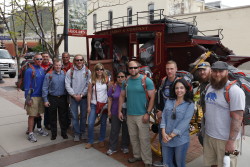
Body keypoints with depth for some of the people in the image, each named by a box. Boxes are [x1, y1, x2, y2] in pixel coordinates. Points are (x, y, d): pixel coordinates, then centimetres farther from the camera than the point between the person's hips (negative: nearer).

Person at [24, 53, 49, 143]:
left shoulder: (42, 70, 9)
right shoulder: (29, 70, -10)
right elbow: (27, 85, -12)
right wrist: (28, 98, -15)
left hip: (41, 95, 6)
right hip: (33, 97, -6)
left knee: (39, 113, 18)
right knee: (32, 115, -1)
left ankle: (39, 129, 33)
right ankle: (30, 133, 8)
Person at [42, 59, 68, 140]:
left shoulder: (65, 74, 3)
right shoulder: (49, 75, -2)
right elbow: (45, 88, -3)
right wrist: (45, 100, -7)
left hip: (63, 98, 1)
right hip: (52, 98, -1)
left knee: (63, 117, 10)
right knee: (53, 117, 10)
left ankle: (64, 132, 25)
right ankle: (53, 133, 24)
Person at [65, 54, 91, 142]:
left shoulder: (87, 71, -1)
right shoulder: (70, 71, 0)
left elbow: (88, 85, -4)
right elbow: (67, 85, -3)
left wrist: (81, 95, -10)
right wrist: (74, 95, -10)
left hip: (84, 97, 0)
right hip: (73, 97, 0)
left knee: (83, 115, 9)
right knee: (74, 116, 4)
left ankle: (82, 132, 26)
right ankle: (76, 133, 17)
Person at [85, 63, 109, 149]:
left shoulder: (106, 80, -1)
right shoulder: (92, 81, -1)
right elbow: (89, 93, 1)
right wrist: (88, 106, -3)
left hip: (104, 104, 0)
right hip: (94, 105, 0)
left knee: (103, 123, 10)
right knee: (90, 123, -4)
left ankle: (101, 140, 28)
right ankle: (90, 141, 14)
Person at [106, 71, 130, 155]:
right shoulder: (113, 87, 1)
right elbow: (110, 100, 4)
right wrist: (109, 111, 1)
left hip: (127, 112, 0)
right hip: (115, 112, 1)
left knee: (126, 130, 12)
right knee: (114, 130, 7)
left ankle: (125, 146, 28)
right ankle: (112, 148, 19)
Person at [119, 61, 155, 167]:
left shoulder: (147, 81, -9)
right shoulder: (126, 82, 5)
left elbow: (152, 97, -11)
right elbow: (122, 96, 13)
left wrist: (148, 113, -16)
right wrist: (119, 111, 8)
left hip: (142, 115, -5)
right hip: (129, 114, 5)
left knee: (144, 138, 0)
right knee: (133, 137, 16)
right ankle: (137, 155, 33)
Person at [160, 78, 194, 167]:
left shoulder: (190, 104, -5)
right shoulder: (168, 101, 7)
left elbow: (185, 122, -13)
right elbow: (163, 117, 3)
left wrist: (172, 135, -16)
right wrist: (163, 132, -10)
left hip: (180, 139, -3)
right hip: (166, 138, 4)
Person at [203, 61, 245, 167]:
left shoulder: (234, 90, -16)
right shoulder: (209, 87, 7)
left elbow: (237, 118, -20)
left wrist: (231, 141, -21)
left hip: (225, 139, -6)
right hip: (208, 135, 6)